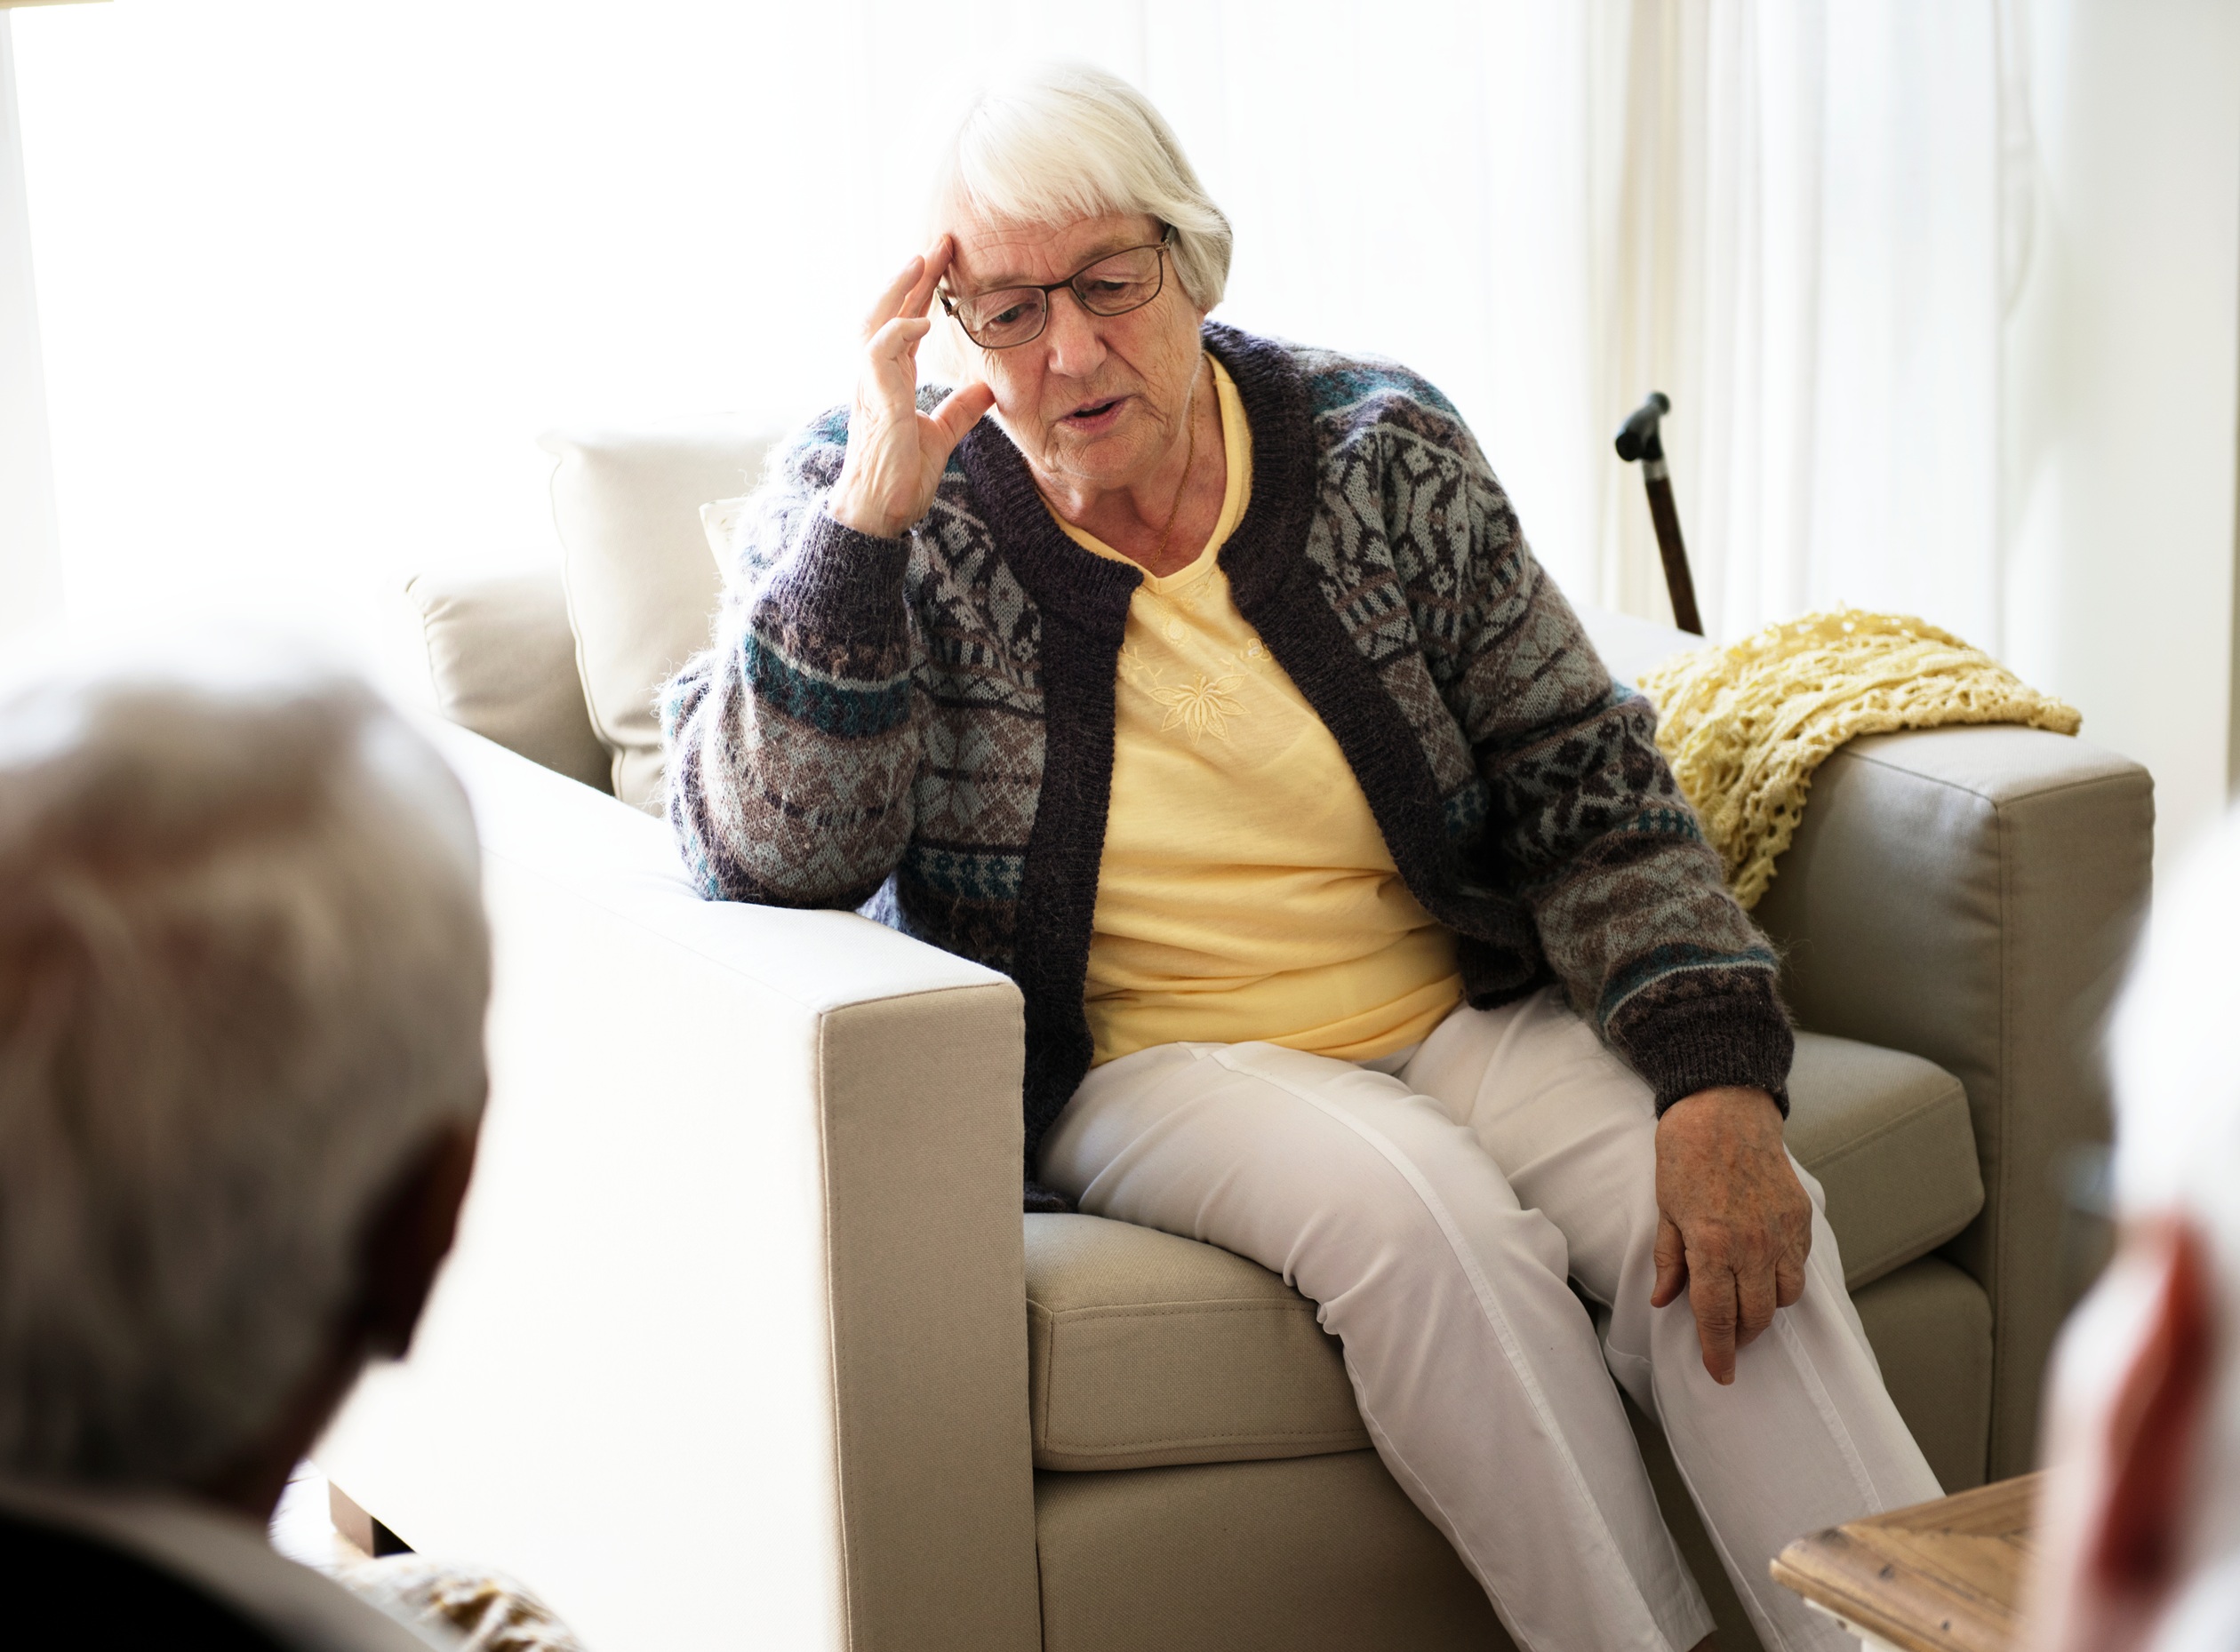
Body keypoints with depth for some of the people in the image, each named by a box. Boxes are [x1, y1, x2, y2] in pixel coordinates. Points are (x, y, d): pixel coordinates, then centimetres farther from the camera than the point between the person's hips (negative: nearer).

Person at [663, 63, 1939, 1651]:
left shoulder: (1385, 451, 1)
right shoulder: (877, 505, -5)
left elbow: (1589, 792, 0)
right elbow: (769, 853, -16)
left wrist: (1720, 1080, -15)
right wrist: (871, 512, -25)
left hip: (1458, 1018, 3)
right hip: (1130, 1067, -2)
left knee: (1725, 1220, -24)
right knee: (1409, 1199, -32)